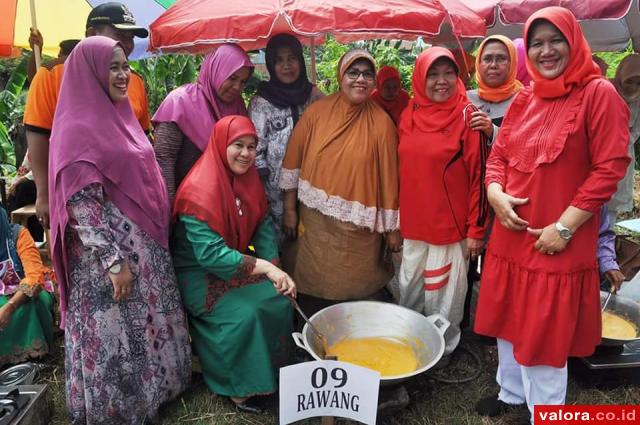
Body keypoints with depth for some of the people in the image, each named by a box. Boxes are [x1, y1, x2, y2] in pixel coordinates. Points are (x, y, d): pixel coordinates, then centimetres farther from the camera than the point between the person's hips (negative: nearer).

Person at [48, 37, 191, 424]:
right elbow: (82, 205, -21)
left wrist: (156, 239, 16)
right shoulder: (78, 128, -17)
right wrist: (114, 262, -21)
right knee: (117, 330, 7)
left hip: (144, 244, 9)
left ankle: (149, 391, 38)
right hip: (110, 251, -8)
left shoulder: (118, 116, 9)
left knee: (145, 323, 19)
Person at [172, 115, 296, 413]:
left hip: (235, 262, 7)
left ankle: (271, 371, 10)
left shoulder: (248, 177, -2)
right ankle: (237, 385, -2)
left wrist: (274, 267, -13)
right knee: (244, 313, -25)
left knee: (278, 301, -10)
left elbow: (263, 225, 0)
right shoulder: (199, 190, -26)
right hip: (198, 271, -7)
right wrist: (264, 267, -36)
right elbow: (209, 253, -32)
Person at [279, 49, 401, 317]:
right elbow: (293, 163, 2)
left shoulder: (381, 123, -5)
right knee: (314, 290, 14)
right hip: (315, 224, 2)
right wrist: (289, 209, 3)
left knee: (357, 294, 10)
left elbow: (389, 177, -4)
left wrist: (392, 227, 0)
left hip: (359, 229, -1)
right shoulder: (317, 112, -2)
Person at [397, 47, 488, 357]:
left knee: (443, 296, 9)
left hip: (452, 226, -5)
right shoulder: (408, 116, 5)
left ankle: (443, 350, 31)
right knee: (409, 291, 18)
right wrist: (396, 217, 13)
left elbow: (479, 176, -10)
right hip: (413, 225, 5)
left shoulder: (467, 117, -9)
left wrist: (476, 230, -11)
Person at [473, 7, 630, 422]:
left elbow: (609, 168, -13)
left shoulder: (599, 93, -8)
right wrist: (496, 194, -7)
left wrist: (564, 226, -17)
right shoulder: (524, 98, 10)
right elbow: (499, 154, 13)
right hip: (511, 233, 6)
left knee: (546, 329, 5)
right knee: (511, 318, 18)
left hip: (558, 241, -6)